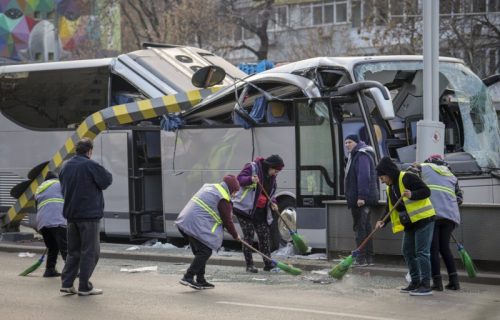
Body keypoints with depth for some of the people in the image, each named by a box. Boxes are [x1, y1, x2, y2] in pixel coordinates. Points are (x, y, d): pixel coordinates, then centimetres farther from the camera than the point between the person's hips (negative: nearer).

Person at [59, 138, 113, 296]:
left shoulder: (66, 166, 10)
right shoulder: (91, 165, -14)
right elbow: (107, 180, -11)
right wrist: (105, 174, 7)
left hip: (71, 214, 7)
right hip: (89, 214, -7)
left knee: (73, 251, 16)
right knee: (90, 251, 1)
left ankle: (66, 283, 10)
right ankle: (84, 287, 1)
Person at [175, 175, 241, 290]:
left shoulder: (209, 187, 19)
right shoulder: (223, 199, -8)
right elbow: (227, 220, -2)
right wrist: (235, 235, 14)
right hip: (197, 226, -9)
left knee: (200, 252, 16)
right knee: (205, 252, -5)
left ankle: (200, 280, 19)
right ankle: (188, 277, -12)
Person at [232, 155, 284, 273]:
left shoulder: (271, 177, 12)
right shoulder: (252, 167, -10)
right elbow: (240, 179, -15)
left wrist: (272, 203, 2)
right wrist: (250, 179, -35)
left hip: (261, 212, 7)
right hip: (245, 209, -7)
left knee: (265, 236, 4)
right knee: (248, 236, -6)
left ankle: (268, 263, 10)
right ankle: (249, 265, 1)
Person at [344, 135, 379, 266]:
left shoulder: (362, 156, -14)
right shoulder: (355, 156, 20)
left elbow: (364, 177, -24)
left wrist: (361, 196, -28)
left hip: (362, 199, -11)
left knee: (360, 227, -8)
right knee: (365, 227, 13)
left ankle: (362, 258, -7)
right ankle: (369, 258, 17)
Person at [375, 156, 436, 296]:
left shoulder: (407, 178, -15)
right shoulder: (390, 188, 12)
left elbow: (426, 191, -18)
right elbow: (390, 209, 13)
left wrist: (412, 195, -34)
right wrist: (383, 221, -4)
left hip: (423, 219, -10)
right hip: (410, 223, 10)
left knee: (422, 252, -10)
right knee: (408, 252, 12)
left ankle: (426, 285, -8)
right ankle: (415, 282, 21)